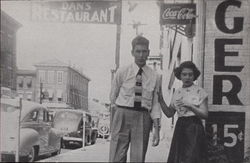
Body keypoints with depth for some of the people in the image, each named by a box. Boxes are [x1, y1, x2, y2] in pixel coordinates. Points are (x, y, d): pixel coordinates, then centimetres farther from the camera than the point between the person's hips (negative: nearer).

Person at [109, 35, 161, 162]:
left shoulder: (153, 76, 4)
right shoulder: (122, 72, 1)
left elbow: (155, 104, 4)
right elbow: (113, 96, 12)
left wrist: (156, 129, -2)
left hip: (143, 118, 1)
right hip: (122, 115, -1)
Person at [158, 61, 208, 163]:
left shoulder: (199, 91, -1)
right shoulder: (177, 93, 12)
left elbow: (205, 114, -6)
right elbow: (169, 113, 10)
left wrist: (190, 106, -19)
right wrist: (160, 100, 0)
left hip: (194, 129, -4)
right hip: (180, 128, 5)